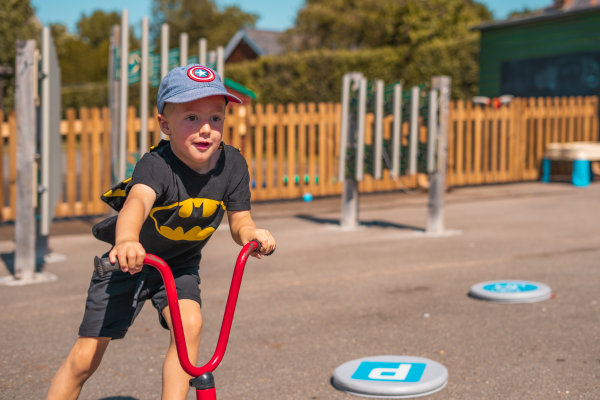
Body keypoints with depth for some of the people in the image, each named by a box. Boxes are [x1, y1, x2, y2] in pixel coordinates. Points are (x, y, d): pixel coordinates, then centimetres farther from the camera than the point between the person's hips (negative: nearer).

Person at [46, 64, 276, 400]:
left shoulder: (232, 164, -17)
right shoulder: (157, 165, -32)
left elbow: (240, 221, -10)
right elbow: (137, 201, -52)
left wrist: (252, 234, -34)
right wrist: (127, 241, -74)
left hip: (180, 265, 4)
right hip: (131, 261, -3)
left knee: (190, 324, -24)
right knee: (85, 358, -1)